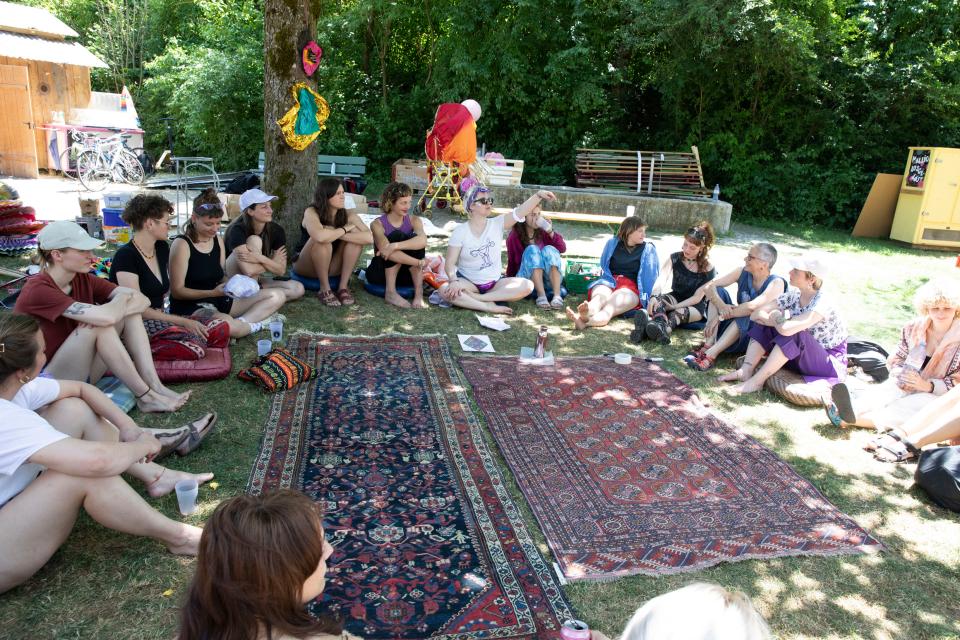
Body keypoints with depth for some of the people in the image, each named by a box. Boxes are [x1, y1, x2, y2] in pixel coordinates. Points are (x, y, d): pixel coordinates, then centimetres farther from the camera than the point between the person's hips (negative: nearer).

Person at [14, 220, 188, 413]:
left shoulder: (83, 280, 0)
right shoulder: (38, 290, -21)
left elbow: (142, 300, -7)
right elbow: (105, 316, -34)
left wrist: (120, 305, -26)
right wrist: (123, 300, -14)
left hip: (82, 375, 7)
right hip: (47, 383, -7)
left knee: (129, 312, -8)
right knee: (98, 326, -29)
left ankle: (155, 386, -19)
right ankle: (145, 396, -20)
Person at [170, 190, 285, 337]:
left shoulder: (218, 241, 9)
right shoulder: (182, 244, -12)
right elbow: (177, 291, -13)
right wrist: (213, 292, -24)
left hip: (218, 302, 8)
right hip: (189, 307, -8)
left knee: (277, 296, -3)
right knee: (227, 323, -42)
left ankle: (241, 322, -21)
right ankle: (256, 324, -11)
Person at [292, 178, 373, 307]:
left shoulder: (348, 215, -11)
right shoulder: (311, 212, -20)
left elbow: (369, 237, -28)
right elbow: (320, 236, -43)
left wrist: (335, 234, -31)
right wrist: (344, 229, -26)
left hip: (331, 267, 4)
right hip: (306, 266, -3)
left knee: (356, 235, -19)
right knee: (322, 241, -34)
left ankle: (343, 287, -15)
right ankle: (325, 289, -19)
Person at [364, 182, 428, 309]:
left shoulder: (414, 220, -4)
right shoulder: (378, 224, -13)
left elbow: (422, 240, -27)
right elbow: (385, 249, -30)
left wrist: (395, 246, -41)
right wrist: (419, 262, -37)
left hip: (403, 274, 3)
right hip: (380, 273, -3)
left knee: (414, 239, -24)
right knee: (397, 236, -26)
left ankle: (418, 294, -28)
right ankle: (390, 293, -28)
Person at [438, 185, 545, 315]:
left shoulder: (497, 224, -1)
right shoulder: (460, 231, -6)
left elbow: (519, 212, -16)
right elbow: (450, 263, -11)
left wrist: (538, 195, -32)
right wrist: (453, 280, -31)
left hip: (495, 282, 3)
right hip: (468, 282, -2)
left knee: (527, 285, -21)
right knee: (445, 291, -33)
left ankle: (477, 298, -23)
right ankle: (488, 306, -28)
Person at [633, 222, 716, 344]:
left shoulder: (708, 269, -8)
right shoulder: (674, 258, -1)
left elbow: (697, 297, -13)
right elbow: (661, 280, -18)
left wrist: (674, 307, -27)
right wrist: (654, 296, -39)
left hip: (695, 307, -2)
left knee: (681, 312, -37)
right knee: (659, 300, -33)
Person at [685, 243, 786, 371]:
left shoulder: (776, 283, -15)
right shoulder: (742, 272, -1)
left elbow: (752, 307, -32)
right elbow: (708, 286, -10)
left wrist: (720, 317, -30)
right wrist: (721, 305, -29)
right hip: (729, 329, 5)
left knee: (746, 315, -35)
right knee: (718, 291, -10)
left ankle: (710, 355, -42)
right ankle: (708, 344, -26)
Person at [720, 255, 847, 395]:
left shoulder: (821, 303, -27)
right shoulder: (793, 296, -5)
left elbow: (786, 328, -40)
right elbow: (756, 314, -7)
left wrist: (775, 317, -18)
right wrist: (778, 321, -25)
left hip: (831, 361, -7)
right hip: (802, 356, 7)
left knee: (792, 333, -34)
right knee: (764, 322, -7)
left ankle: (757, 381, -28)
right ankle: (746, 372, -19)